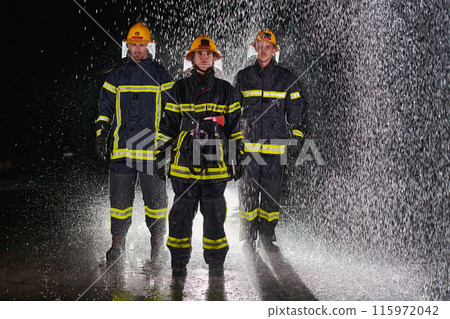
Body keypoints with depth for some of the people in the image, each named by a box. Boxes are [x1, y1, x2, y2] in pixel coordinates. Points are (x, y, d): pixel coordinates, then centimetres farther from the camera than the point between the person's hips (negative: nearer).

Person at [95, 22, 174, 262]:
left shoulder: (160, 75, 6)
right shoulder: (116, 76, 11)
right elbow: (105, 110, 14)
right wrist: (100, 137, 6)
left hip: (153, 147, -1)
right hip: (122, 147, 2)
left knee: (155, 195, 2)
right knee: (120, 195, 4)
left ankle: (157, 242, 16)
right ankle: (118, 242, 16)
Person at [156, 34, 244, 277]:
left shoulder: (226, 91, 10)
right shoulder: (179, 89, 9)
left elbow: (234, 126, 12)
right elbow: (168, 125, 12)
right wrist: (161, 153, 8)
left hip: (216, 164, 0)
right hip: (184, 162, 0)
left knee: (214, 214, 4)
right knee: (181, 213, 3)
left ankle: (215, 262, 16)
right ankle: (179, 262, 15)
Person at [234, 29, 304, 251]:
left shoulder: (285, 78, 7)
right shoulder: (244, 76, 8)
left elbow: (294, 108, 11)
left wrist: (297, 137, 5)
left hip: (275, 144, 0)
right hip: (248, 143, 0)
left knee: (272, 191, 2)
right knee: (248, 190, 0)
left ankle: (267, 236, 15)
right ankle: (248, 239, 10)